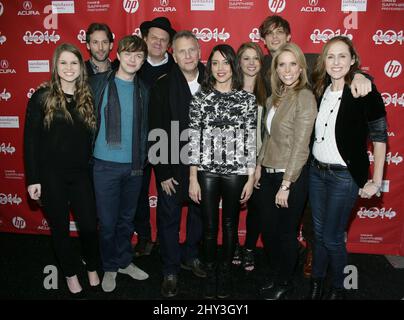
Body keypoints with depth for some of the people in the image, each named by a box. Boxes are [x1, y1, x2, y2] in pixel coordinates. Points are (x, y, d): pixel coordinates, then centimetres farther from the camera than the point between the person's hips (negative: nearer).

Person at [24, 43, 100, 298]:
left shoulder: (87, 98, 4)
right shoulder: (42, 98, -4)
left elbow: (92, 137, 7)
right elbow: (30, 140, -4)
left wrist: (94, 167, 2)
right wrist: (33, 179, -7)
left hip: (81, 174, 2)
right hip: (51, 175, -2)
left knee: (89, 225, 5)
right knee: (60, 228, 11)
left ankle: (93, 269, 32)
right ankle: (71, 274, 33)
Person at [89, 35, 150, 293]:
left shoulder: (144, 90, 7)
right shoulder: (99, 83, -4)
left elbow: (145, 128, 10)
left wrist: (143, 159, 4)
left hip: (135, 165, 3)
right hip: (106, 165, -3)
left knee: (127, 219, 16)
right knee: (108, 221, 7)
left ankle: (125, 262, 35)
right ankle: (110, 268, 28)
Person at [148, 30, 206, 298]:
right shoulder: (162, 87, -8)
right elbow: (156, 133, -9)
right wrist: (163, 173, -11)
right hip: (172, 167, -2)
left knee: (199, 213, 18)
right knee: (169, 219, 9)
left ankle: (190, 256, 42)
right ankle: (170, 271, 27)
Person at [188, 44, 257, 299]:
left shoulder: (247, 98, 2)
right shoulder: (200, 98, 1)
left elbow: (251, 140, 1)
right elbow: (194, 139, 0)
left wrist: (251, 178, -2)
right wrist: (193, 178, -3)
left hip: (236, 171, 0)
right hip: (207, 171, 0)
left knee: (230, 224, 13)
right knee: (209, 226, 9)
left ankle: (226, 272, 34)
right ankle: (211, 273, 30)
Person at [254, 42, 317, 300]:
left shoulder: (305, 97, -14)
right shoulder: (275, 98, 8)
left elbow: (300, 146, -17)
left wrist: (286, 185, -16)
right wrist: (259, 165, 9)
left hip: (291, 177, -7)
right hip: (268, 173, 7)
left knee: (286, 233, 10)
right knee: (268, 230, 16)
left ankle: (286, 283, 32)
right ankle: (275, 275, 39)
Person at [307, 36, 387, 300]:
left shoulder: (365, 93, -11)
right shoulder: (320, 90, 4)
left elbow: (379, 138, -10)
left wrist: (376, 182, -10)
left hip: (345, 176, -5)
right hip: (317, 171, 5)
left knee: (332, 238, 3)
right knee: (319, 234, 15)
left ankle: (338, 289, 29)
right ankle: (316, 284, 34)